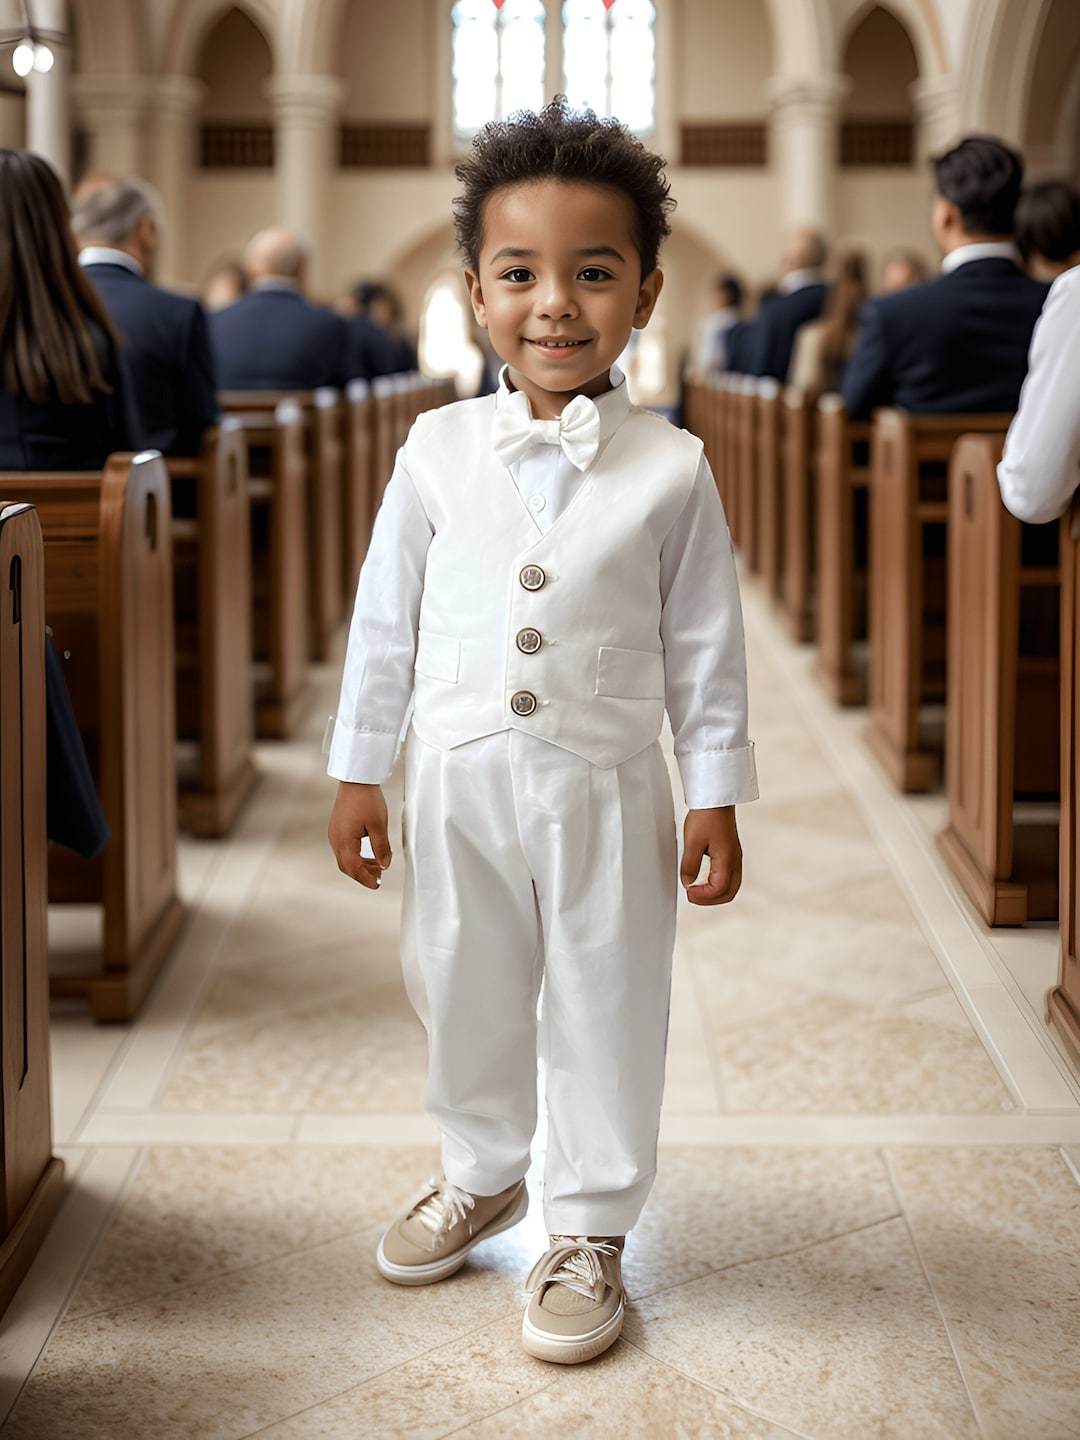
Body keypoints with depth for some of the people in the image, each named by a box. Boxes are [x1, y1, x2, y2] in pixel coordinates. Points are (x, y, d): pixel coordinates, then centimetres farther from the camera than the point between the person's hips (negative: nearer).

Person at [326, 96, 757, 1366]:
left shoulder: (669, 469, -7)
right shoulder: (437, 451, -3)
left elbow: (705, 645, -1)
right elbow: (384, 619, 4)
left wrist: (715, 799, 0)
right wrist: (357, 773, 6)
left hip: (604, 786, -2)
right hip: (458, 778, 2)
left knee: (606, 1009, 7)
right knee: (462, 991, 17)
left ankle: (591, 1227, 25)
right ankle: (481, 1175, 41)